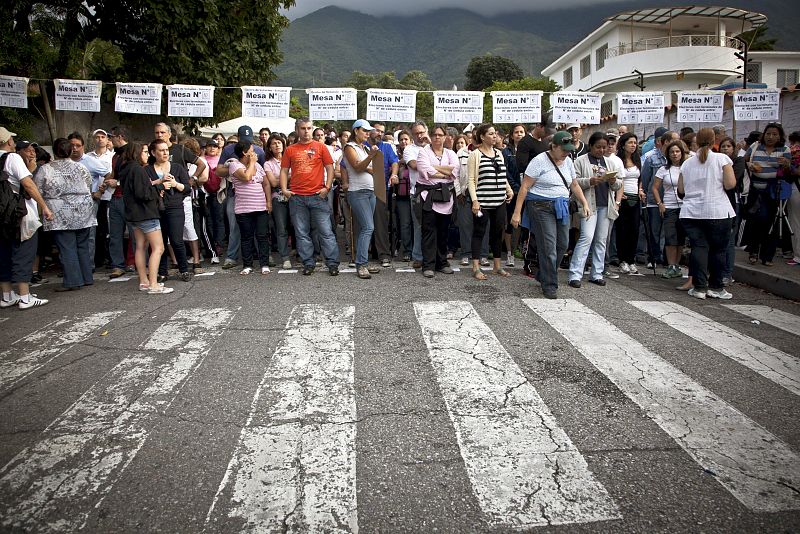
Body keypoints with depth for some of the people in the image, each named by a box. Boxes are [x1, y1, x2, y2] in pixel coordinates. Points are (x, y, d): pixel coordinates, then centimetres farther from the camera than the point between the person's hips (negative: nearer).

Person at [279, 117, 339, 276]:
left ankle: (332, 263, 3)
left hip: (318, 196, -2)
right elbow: (284, 171, 12)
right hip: (297, 198, 2)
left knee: (326, 231, -3)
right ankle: (308, 264, 15)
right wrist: (284, 189, -2)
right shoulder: (290, 150, 11)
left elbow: (330, 168, 4)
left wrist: (327, 187, -7)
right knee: (302, 233, 6)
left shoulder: (320, 147, 6)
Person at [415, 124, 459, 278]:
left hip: (445, 196, 4)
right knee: (429, 231, -5)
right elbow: (426, 171, -13)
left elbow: (455, 168, -5)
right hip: (428, 195, -3)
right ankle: (428, 265, -2)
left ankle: (442, 263, 16)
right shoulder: (424, 151, 5)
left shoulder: (450, 153, 16)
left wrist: (435, 168, -9)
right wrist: (446, 174, -6)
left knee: (443, 231, 7)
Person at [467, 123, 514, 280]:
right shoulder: (475, 154, -4)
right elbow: (471, 179, -7)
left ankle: (497, 266, 22)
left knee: (498, 232, 11)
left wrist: (509, 189, 8)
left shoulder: (499, 153, 14)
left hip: (499, 202, 6)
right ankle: (476, 268, 6)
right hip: (483, 202, -6)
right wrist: (474, 200, -15)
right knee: (479, 233, 1)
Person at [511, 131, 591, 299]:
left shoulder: (568, 161, 11)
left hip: (562, 207, 7)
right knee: (549, 247, -8)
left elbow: (574, 185, 21)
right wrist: (517, 212, -16)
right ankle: (549, 285, 3)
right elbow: (524, 187, -12)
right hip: (541, 207, -7)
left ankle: (543, 276, 25)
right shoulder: (540, 161, -10)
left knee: (562, 244, 5)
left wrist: (585, 203, 11)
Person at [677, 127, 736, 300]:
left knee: (699, 247, 2)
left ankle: (699, 287, -2)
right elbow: (730, 184, -8)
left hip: (691, 212, 3)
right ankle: (715, 287, 13)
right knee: (718, 249, 8)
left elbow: (681, 190, 10)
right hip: (717, 212, -2)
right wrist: (716, 184, 12)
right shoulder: (722, 159, -2)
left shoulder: (687, 163, 8)